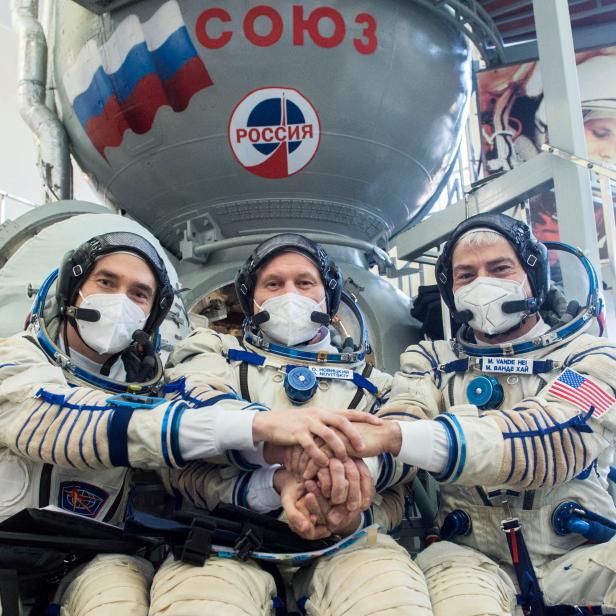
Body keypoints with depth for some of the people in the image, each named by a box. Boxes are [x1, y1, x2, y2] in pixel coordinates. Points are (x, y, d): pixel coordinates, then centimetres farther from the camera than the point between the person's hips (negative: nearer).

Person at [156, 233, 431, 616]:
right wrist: (277, 485, -22)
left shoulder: (369, 381, 22)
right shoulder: (216, 356, 17)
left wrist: (352, 517, -12)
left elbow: (392, 498, 13)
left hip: (340, 543, 2)